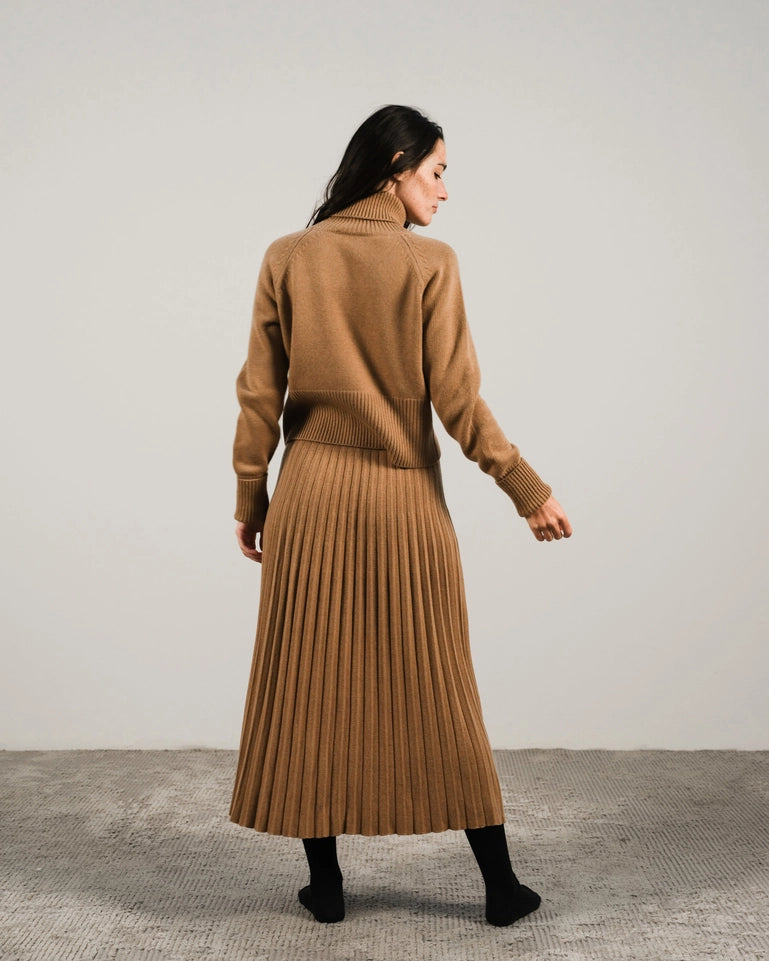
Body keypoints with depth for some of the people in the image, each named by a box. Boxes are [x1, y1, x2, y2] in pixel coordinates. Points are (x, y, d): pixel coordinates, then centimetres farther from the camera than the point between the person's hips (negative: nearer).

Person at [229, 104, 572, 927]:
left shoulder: (288, 259, 1)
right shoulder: (430, 263, -7)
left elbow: (260, 394, 1)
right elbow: (455, 398, -10)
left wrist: (251, 498, 10)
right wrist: (527, 489, -2)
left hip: (312, 495, 2)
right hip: (404, 497, -1)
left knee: (310, 688, 11)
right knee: (438, 692, 8)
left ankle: (324, 882, 19)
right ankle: (500, 885, 18)